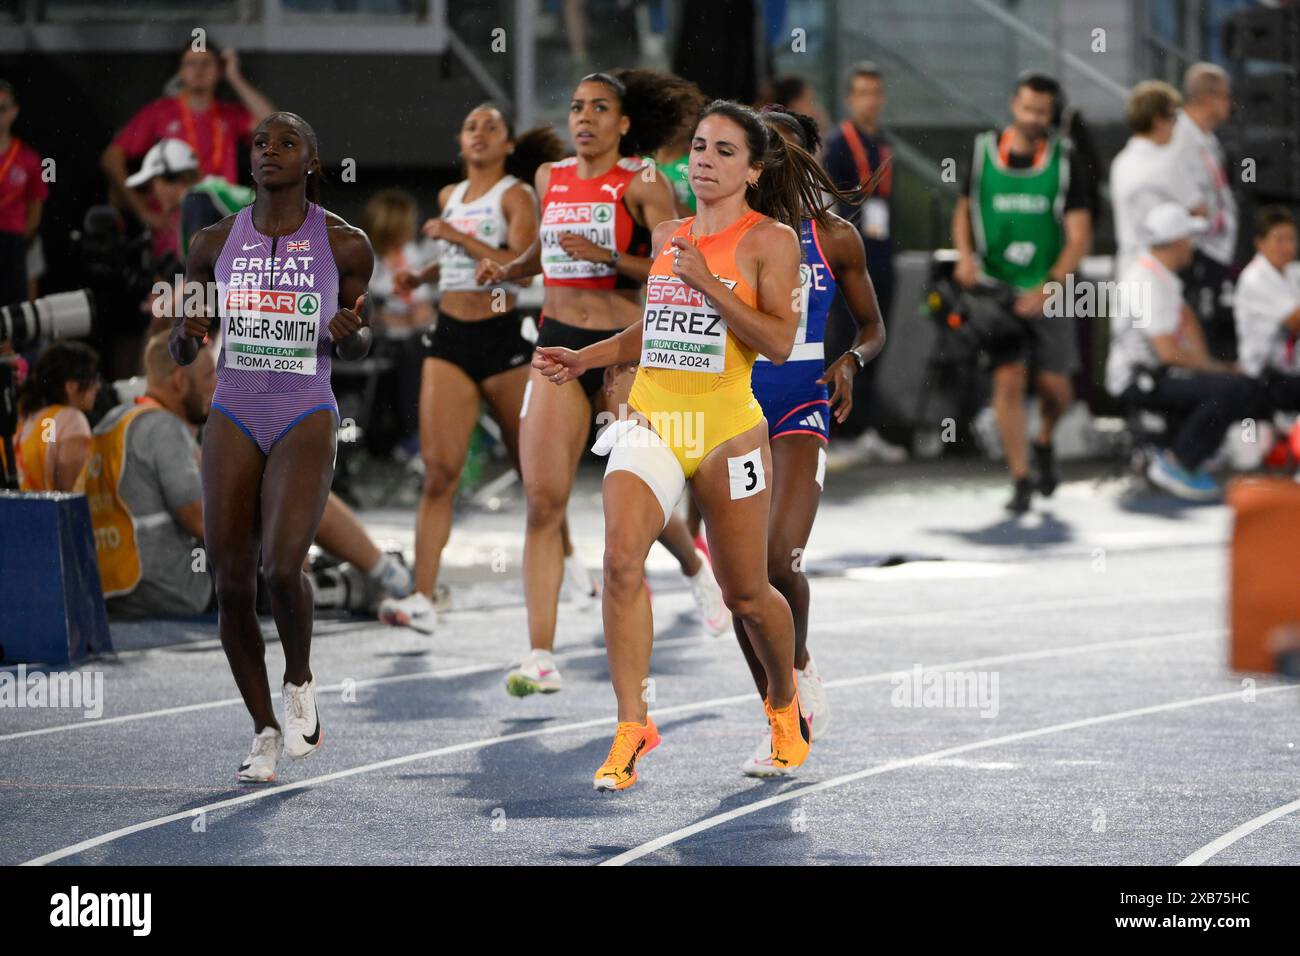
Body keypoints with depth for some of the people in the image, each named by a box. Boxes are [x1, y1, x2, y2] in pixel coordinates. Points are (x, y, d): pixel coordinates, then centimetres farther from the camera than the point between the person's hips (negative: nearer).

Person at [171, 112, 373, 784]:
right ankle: (264, 733, 13)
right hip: (233, 420, 3)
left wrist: (348, 334, -12)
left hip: (306, 420, -3)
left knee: (283, 566, -22)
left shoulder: (343, 244, -1)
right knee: (230, 584, -2)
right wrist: (186, 335, -12)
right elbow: (180, 355, 11)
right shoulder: (216, 243, 4)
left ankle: (299, 681, 8)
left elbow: (357, 346, 11)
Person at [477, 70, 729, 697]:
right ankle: (541, 656, -11)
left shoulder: (641, 185, -5)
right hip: (557, 345, 4)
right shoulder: (551, 179, 10)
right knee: (543, 500, -9)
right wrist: (509, 270, 10)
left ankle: (696, 569, 41)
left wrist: (607, 257, -22)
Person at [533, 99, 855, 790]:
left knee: (745, 595, 8)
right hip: (650, 417, 3)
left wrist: (708, 283, -18)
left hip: (727, 428, -3)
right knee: (621, 558, -20)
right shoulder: (666, 236, 13)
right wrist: (584, 359, 13)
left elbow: (779, 343, -13)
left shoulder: (771, 239, -3)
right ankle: (631, 727, -18)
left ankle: (784, 704, 37)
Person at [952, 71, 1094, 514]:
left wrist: (1048, 288, -18)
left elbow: (1079, 236, -7)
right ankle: (1021, 481, -5)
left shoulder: (1063, 161, -5)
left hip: (1048, 291, 0)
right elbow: (964, 209, 13)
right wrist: (965, 255, -6)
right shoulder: (984, 153, -1)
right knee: (1008, 378, -10)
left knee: (1054, 385, 2)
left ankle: (1044, 442, 35)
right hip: (997, 288, 0)